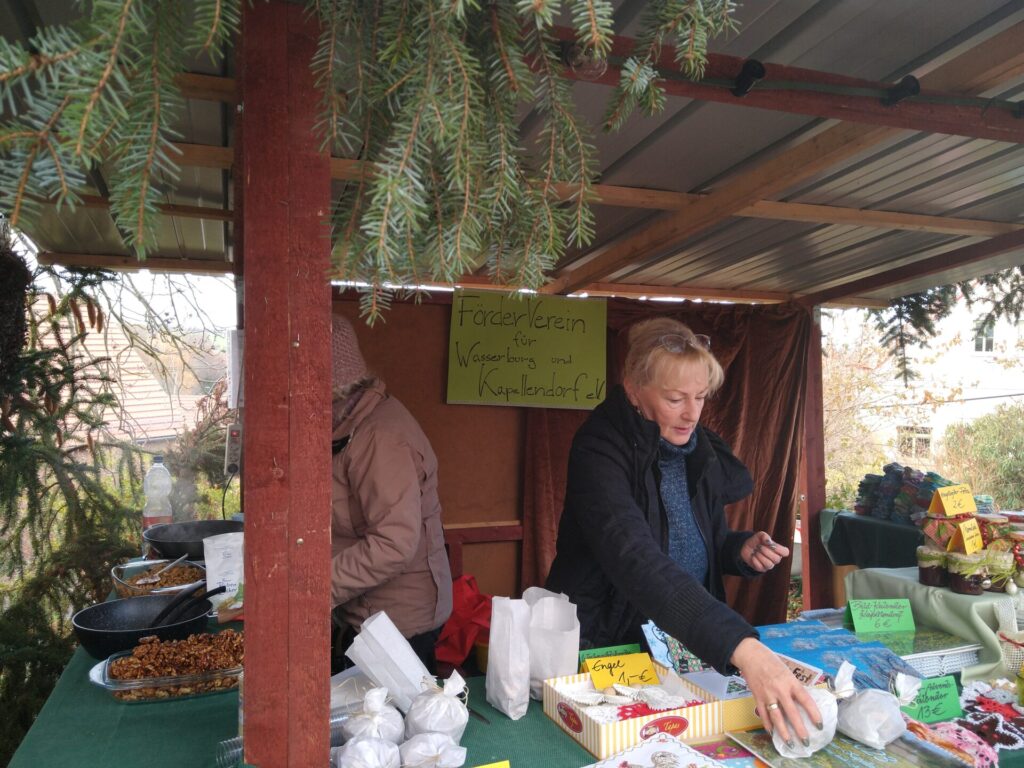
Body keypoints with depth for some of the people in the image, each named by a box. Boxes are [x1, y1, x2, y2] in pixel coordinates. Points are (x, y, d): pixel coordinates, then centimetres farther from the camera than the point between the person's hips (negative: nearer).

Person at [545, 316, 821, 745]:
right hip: (605, 643, -5)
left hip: (688, 642, 5)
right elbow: (635, 559, -36)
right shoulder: (601, 448, -21)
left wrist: (741, 551, -8)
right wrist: (741, 647, -45)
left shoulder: (701, 451, -1)